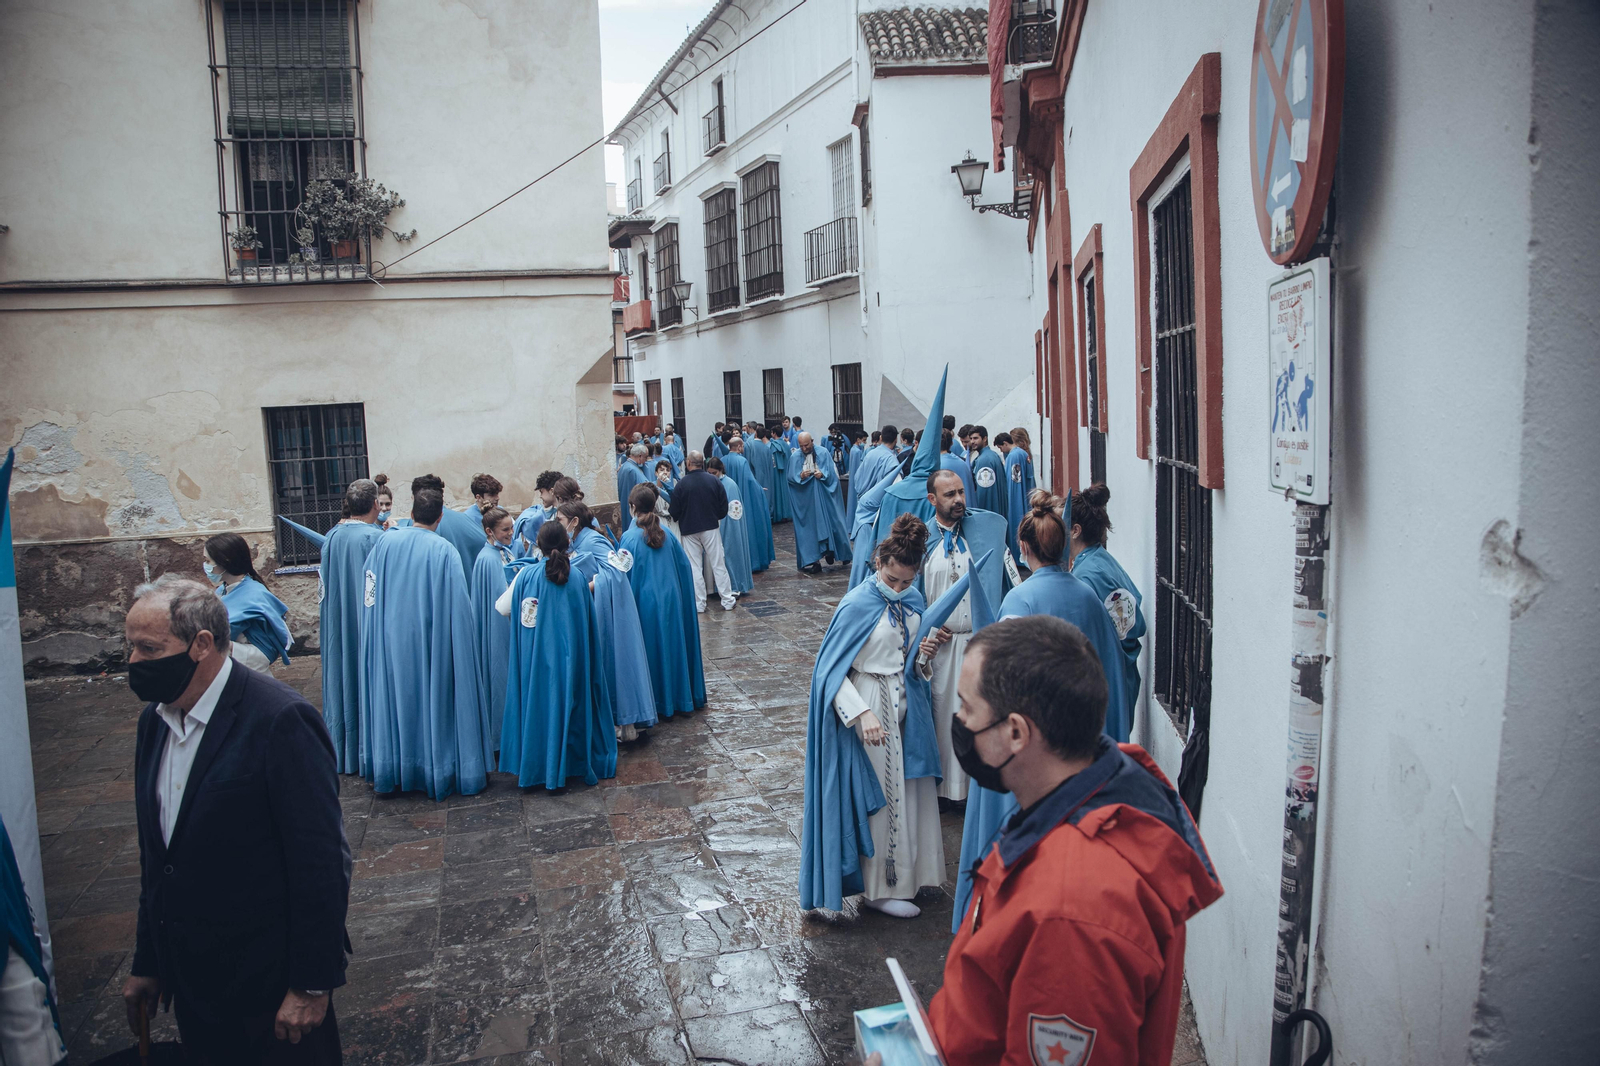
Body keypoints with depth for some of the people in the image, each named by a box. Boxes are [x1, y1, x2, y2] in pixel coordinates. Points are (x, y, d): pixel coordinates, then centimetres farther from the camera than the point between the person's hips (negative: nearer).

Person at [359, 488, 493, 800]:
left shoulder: (386, 543, -3)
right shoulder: (443, 550, -12)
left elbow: (371, 596, 3)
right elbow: (457, 604, -12)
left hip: (392, 639, 3)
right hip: (432, 642, -3)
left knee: (397, 697, 13)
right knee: (434, 698, 8)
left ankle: (392, 770, 22)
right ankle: (440, 770, 16)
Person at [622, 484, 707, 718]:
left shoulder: (630, 538, -14)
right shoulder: (666, 534, 0)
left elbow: (626, 575, -13)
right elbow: (684, 565, 7)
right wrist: (686, 596, 19)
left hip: (647, 602, -4)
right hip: (672, 600, 4)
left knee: (655, 649, 6)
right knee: (676, 645, 15)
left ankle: (661, 702, 14)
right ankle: (684, 695, 26)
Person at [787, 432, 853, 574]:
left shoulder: (823, 453, -2)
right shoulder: (795, 457, 1)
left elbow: (832, 472, -1)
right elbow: (791, 477, 1)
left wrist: (823, 474, -20)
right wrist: (800, 476, -19)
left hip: (823, 495, 0)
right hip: (805, 499, 1)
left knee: (827, 523, 2)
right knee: (809, 527, 0)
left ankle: (829, 550, 21)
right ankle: (813, 560, 2)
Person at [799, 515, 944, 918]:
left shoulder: (913, 600, 3)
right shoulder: (857, 605, -17)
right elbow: (832, 670, -16)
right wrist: (862, 714, -26)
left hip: (906, 705, 7)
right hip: (870, 706, -6)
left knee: (910, 789, 15)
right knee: (878, 797, 4)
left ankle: (910, 872, 33)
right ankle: (881, 888, 19)